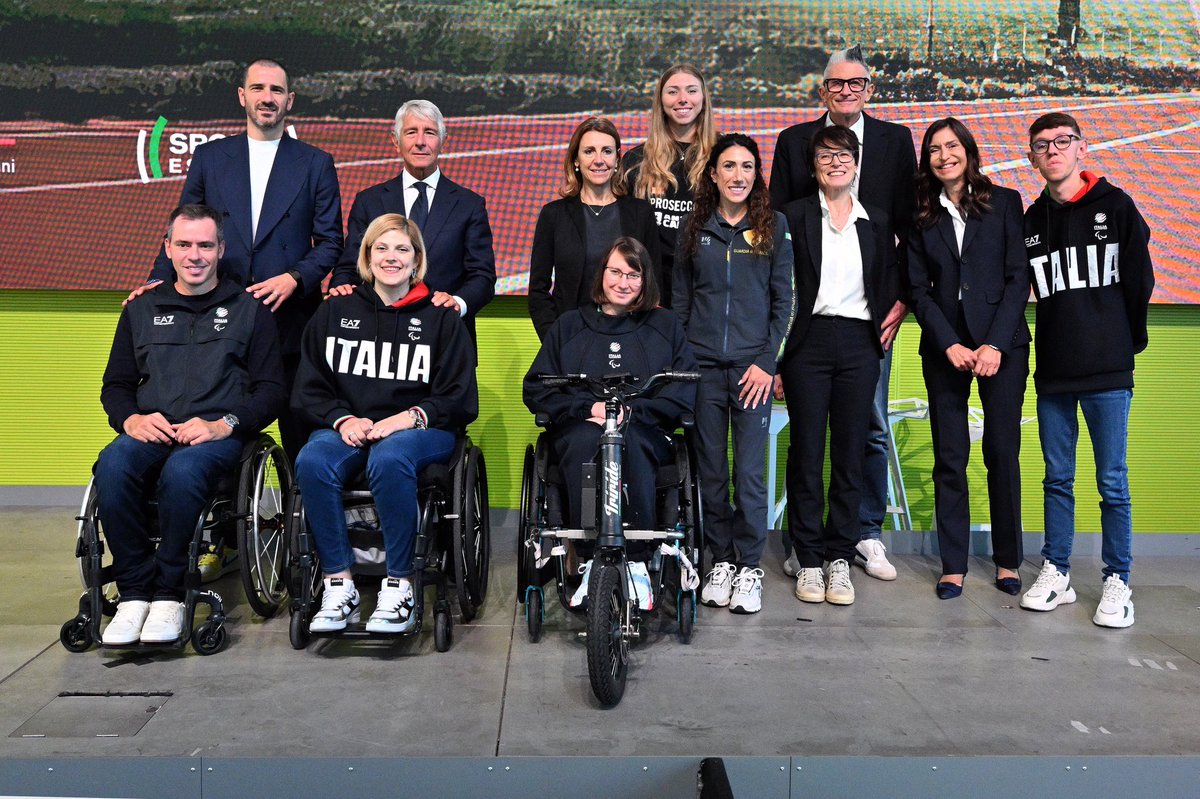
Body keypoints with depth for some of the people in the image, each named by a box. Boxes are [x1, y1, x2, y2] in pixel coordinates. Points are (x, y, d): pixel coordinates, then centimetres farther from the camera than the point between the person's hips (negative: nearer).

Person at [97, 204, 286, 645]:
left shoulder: (248, 310, 12)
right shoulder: (141, 310, 22)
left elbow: (272, 390, 5)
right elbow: (115, 386, 21)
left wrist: (223, 425, -12)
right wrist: (130, 419, -3)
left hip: (219, 434, -3)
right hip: (150, 432, 3)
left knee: (184, 469, -37)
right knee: (112, 465, -32)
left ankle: (169, 593, -21)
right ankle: (135, 592, -21)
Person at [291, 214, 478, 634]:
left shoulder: (440, 319, 10)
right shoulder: (335, 312, 16)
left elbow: (459, 400, 5)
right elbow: (309, 389, 13)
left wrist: (409, 417, -12)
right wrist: (343, 418, -7)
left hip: (420, 429, -2)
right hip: (347, 425, 3)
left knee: (389, 459, -37)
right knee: (312, 462, -31)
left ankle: (399, 585, -26)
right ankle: (339, 583, -22)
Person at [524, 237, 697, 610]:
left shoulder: (665, 325, 18)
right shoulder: (569, 325, 19)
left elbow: (685, 390, 5)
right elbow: (536, 389, 10)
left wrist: (632, 410, -10)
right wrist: (587, 407, -7)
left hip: (645, 432, 0)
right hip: (578, 429, 1)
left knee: (629, 441, -37)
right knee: (585, 441, -36)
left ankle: (637, 564, -30)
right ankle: (591, 563, -32)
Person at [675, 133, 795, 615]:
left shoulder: (773, 225, 4)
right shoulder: (696, 228, 9)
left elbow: (784, 299, 3)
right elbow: (681, 299, 11)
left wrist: (767, 361, -6)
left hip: (752, 365, -2)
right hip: (702, 365, 2)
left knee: (749, 472, -2)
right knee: (711, 470, 7)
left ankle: (749, 567, 10)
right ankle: (721, 561, 20)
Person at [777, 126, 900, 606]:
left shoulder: (877, 222, 13)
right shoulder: (794, 217, 3)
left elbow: (889, 285, 19)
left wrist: (887, 325, 2)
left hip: (858, 345, 3)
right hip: (807, 342, -2)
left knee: (850, 454, 4)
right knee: (806, 453, 1)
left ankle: (840, 559, 13)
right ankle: (809, 561, 10)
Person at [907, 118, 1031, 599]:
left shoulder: (1004, 202, 5)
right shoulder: (922, 217, 9)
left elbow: (1017, 277, -1)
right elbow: (918, 289, 4)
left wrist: (995, 344, -11)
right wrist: (950, 345, -8)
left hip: (1002, 343, -1)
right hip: (944, 347, 1)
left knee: (1003, 452, 1)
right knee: (949, 457, 2)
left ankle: (1008, 560, 14)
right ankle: (953, 565, 8)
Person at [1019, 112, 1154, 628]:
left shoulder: (1116, 207, 1)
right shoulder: (1031, 221, 9)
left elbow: (1140, 281, 4)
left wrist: (1126, 343, 9)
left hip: (1108, 373, -3)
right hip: (1052, 373, 3)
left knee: (1112, 482, 2)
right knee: (1057, 479, 10)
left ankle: (1117, 581, 13)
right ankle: (1056, 574, 19)